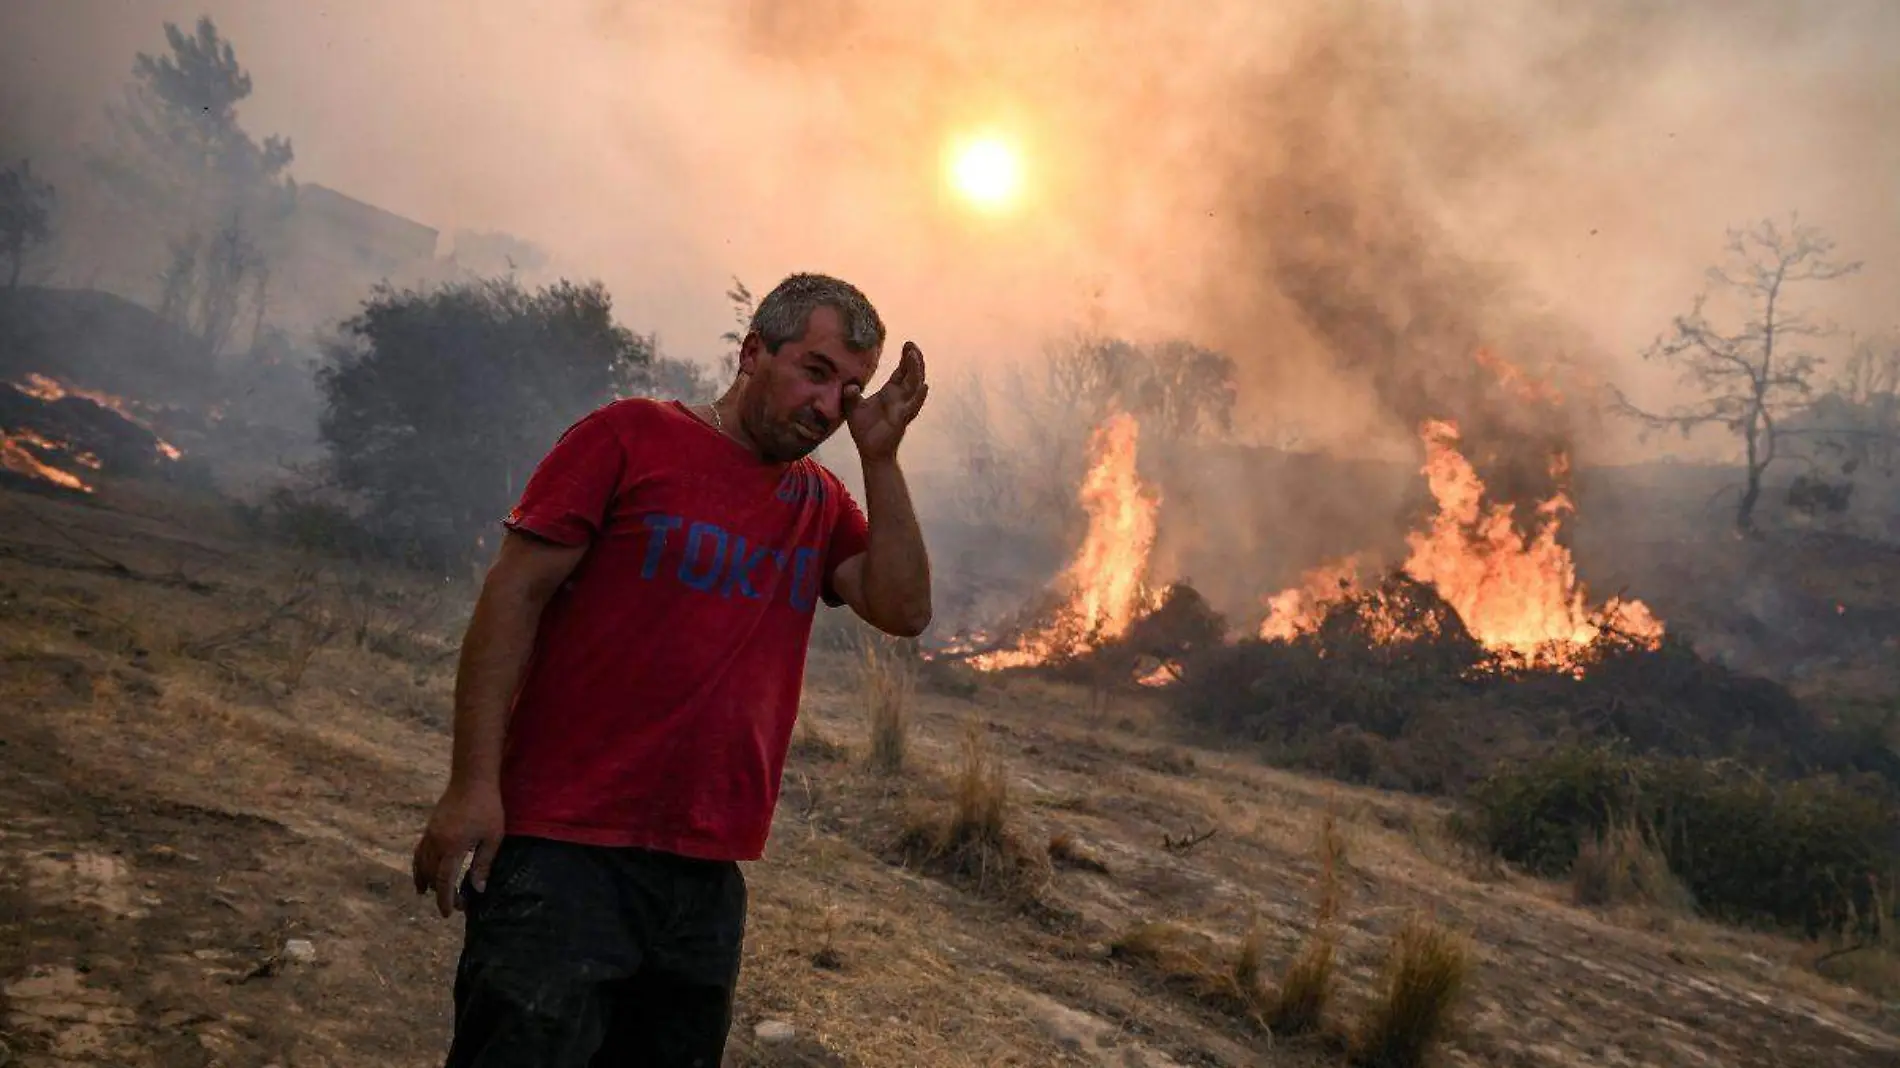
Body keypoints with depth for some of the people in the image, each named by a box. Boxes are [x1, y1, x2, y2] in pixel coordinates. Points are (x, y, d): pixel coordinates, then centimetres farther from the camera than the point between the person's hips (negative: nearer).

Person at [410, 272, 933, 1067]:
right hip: (566, 851, -5)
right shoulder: (632, 436, -4)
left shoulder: (823, 503, 11)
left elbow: (904, 610, 0)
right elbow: (513, 594, -7)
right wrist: (472, 785, -13)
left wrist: (880, 457, -5)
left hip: (708, 879, 6)